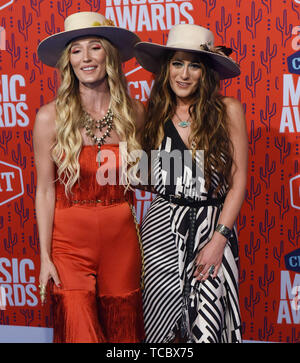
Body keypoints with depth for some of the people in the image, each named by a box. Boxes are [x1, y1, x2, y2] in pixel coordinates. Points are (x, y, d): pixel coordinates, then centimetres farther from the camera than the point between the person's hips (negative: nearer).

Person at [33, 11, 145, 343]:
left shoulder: (133, 113, 0)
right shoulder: (51, 116, -9)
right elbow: (45, 191, -5)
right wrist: (45, 257, -5)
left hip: (121, 238, 3)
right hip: (70, 240, -2)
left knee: (122, 328, 15)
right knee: (79, 330, 4)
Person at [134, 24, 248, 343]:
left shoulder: (228, 110, -3)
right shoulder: (155, 114, 5)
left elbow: (238, 182, -4)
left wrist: (218, 239, -8)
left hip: (213, 224, -2)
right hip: (162, 226, 2)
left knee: (206, 323, -1)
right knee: (164, 315, 5)